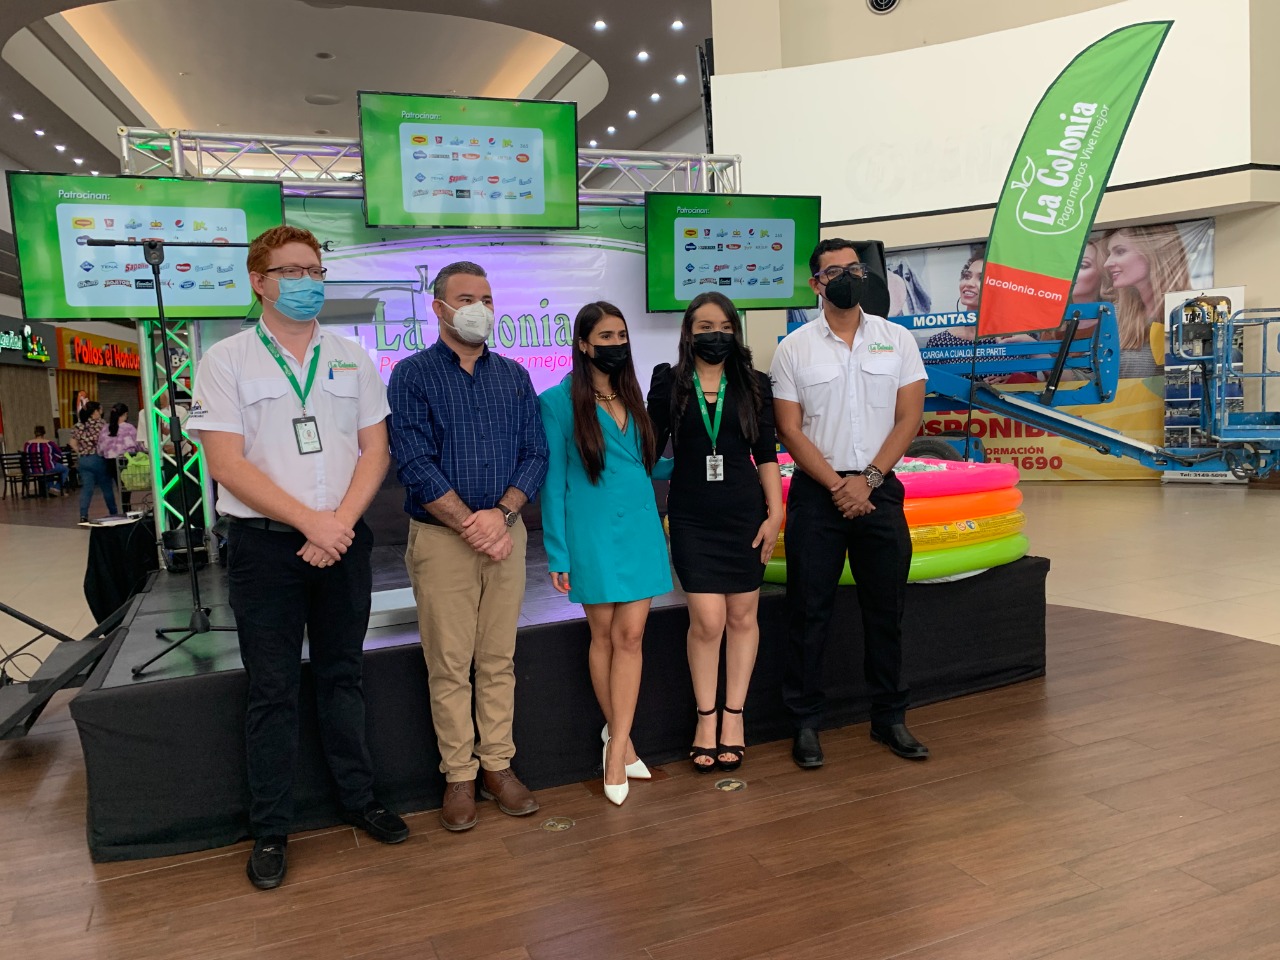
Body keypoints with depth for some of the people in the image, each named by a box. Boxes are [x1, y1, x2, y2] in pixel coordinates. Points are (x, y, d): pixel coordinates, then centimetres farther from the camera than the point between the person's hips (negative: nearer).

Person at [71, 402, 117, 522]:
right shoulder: (101, 423, -7)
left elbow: (73, 443, 8)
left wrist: (81, 452, 13)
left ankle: (83, 516, -9)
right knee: (106, 487, 9)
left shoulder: (79, 426, 8)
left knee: (86, 488, 3)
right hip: (97, 459, -4)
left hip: (82, 460, 4)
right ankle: (113, 513, 20)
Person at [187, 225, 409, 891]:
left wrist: (341, 522, -10)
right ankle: (269, 829, 19)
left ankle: (357, 796, 28)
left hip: (344, 537, 3)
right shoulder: (226, 361, -2)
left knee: (342, 676, 13)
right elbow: (228, 464, -10)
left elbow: (375, 449, 4)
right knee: (272, 690, 5)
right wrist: (311, 522, -15)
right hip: (264, 542, -2)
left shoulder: (352, 358, 7)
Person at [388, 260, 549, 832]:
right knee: (449, 665, 3)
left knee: (499, 659, 9)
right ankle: (459, 776, 17)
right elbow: (414, 463, -10)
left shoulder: (514, 377, 11)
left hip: (506, 532, 3)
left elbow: (536, 455, 5)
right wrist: (470, 525, -15)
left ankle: (498, 766, 21)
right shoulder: (413, 375, -1)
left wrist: (500, 515, -11)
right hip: (441, 538, -3)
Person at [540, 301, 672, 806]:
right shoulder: (558, 401, -5)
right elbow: (552, 480, -5)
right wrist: (557, 553, -7)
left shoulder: (632, 396, 10)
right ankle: (621, 738, 24)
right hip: (592, 533, -4)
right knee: (604, 635, 6)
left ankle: (616, 748, 7)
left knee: (630, 635, 0)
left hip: (640, 528, 4)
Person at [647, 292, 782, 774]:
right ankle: (706, 718, 14)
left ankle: (733, 716, 22)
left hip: (744, 513, 2)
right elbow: (651, 447, 4)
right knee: (707, 621, -4)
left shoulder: (753, 385, 4)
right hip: (692, 517, -1)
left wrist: (775, 512, 1)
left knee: (742, 616, 7)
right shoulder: (669, 382, 1)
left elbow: (766, 453, 5)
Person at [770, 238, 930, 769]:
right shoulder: (793, 349, 1)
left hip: (879, 491, 2)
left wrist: (867, 480, -10)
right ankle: (806, 723, 15)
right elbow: (790, 430, -4)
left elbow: (908, 417, 1)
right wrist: (837, 486, -12)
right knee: (809, 611, 3)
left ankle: (889, 717, 24)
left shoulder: (897, 339, 6)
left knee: (885, 608, 10)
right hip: (816, 493, -1)